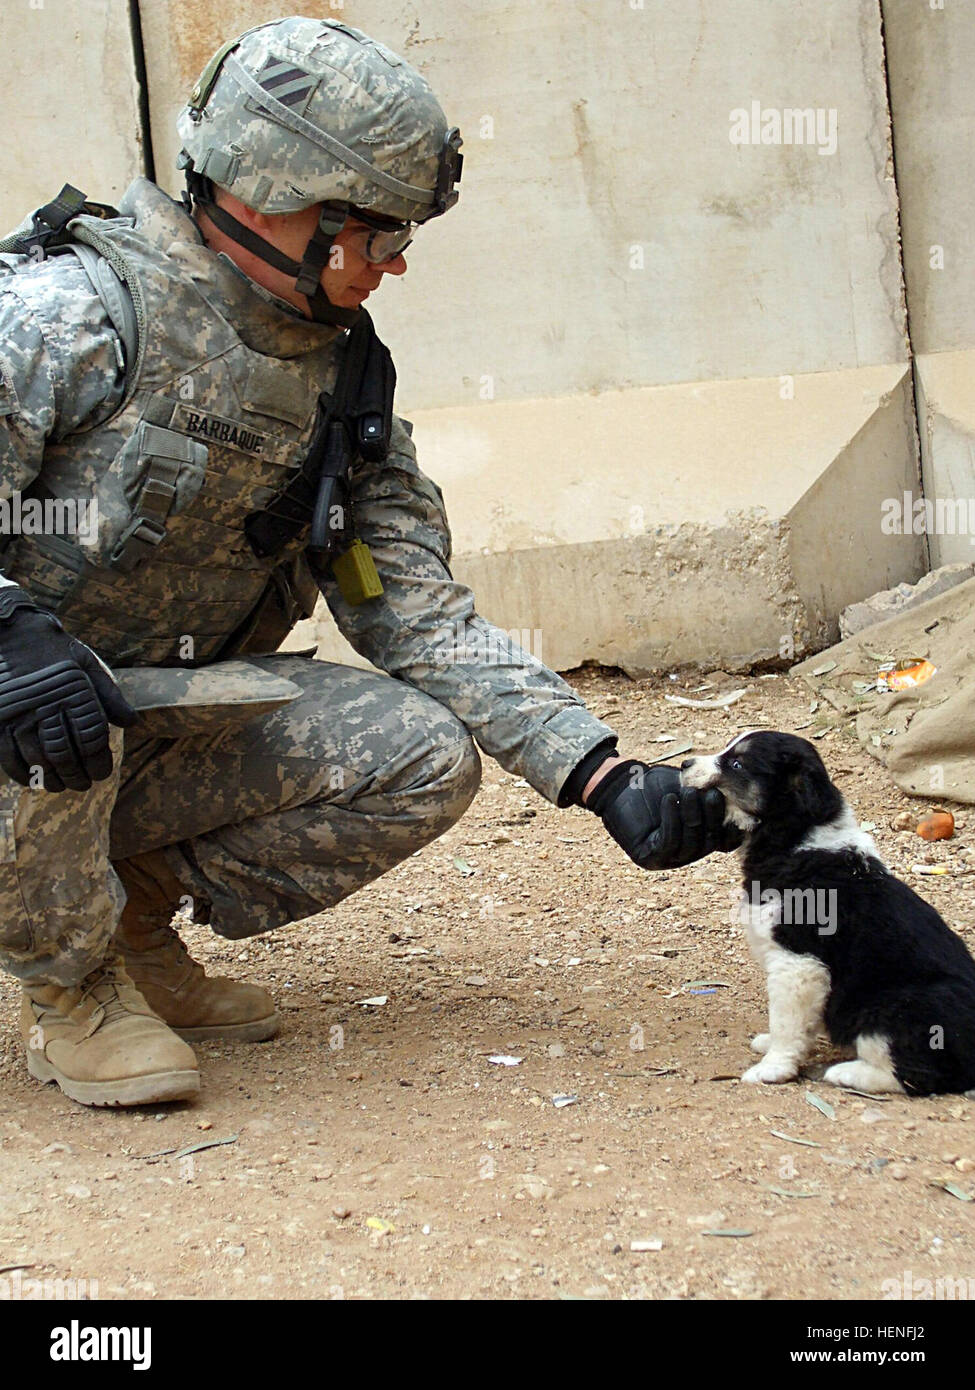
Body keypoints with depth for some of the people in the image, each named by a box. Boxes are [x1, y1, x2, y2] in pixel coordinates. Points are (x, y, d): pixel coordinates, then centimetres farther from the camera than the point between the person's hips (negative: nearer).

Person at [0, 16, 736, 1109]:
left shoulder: (344, 378, 3)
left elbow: (423, 617, 0)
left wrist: (605, 778, -10)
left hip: (167, 728, 6)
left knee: (425, 756, -11)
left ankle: (138, 915, 6)